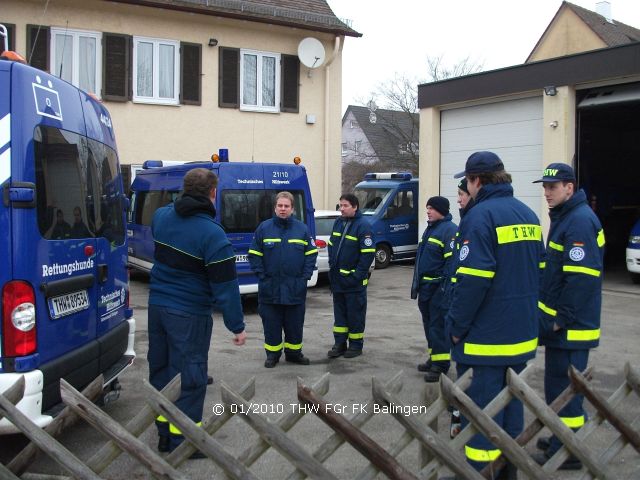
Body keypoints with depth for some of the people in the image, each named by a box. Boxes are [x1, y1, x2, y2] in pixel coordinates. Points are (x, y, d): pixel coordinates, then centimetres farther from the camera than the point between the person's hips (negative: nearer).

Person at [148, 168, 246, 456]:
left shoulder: (162, 216, 1)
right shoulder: (212, 234, -20)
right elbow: (225, 287, -17)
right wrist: (237, 326, -9)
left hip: (157, 304, 7)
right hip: (189, 314, -7)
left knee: (160, 368, 17)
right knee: (189, 377, 3)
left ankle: (164, 432, 30)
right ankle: (182, 442, 10)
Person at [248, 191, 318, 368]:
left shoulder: (302, 229, 3)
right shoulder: (264, 228, 0)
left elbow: (311, 254, 5)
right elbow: (254, 255, 2)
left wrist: (305, 276, -3)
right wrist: (261, 275, -5)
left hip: (295, 288, 1)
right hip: (270, 287, -1)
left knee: (295, 322, 10)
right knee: (271, 322, 6)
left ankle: (294, 352, 25)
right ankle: (273, 354, 20)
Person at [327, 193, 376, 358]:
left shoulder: (363, 225, -14)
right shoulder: (338, 223, 8)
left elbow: (368, 253, -16)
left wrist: (358, 275, -18)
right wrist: (332, 267, 9)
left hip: (354, 280, -7)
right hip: (337, 279, 7)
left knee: (355, 314, 4)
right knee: (339, 312, 13)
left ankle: (356, 345, 16)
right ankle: (339, 343, 22)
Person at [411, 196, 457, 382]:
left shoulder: (449, 230, -14)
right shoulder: (430, 229, 17)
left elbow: (452, 261, -21)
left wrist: (446, 287, -24)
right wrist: (417, 283, 22)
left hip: (438, 288, -10)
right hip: (426, 288, 10)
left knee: (438, 325, -6)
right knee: (428, 324, 16)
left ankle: (441, 364, 0)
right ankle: (433, 358, 27)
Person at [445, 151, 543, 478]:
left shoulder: (481, 216, -15)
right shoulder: (528, 215, 11)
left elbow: (473, 279, -22)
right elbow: (537, 271, 16)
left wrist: (457, 326, -13)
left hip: (485, 338, -8)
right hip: (521, 336, 8)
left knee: (480, 407, 0)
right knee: (509, 401, 18)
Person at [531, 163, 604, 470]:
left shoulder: (580, 221, -19)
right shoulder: (564, 217, 14)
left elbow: (581, 277, -25)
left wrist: (562, 319, -20)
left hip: (570, 326, -10)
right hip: (559, 319, 10)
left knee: (562, 385, -2)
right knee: (560, 382, 19)